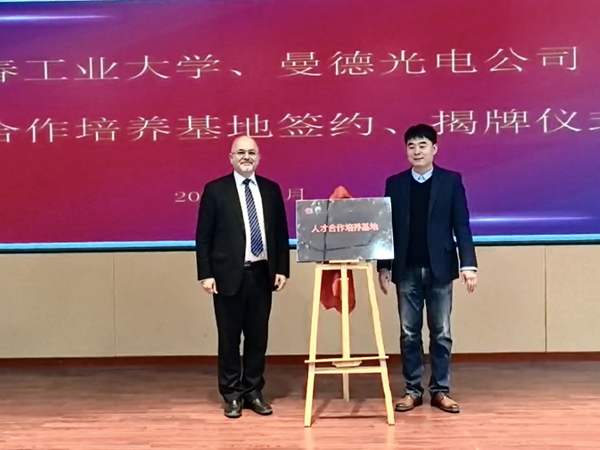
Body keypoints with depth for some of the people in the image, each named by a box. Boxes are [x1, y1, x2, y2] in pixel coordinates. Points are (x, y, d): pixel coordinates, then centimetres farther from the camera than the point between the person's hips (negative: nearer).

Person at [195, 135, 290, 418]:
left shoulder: (271, 189, 9)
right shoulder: (215, 190, 0)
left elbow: (281, 233, 11)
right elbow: (203, 236, -2)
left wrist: (282, 269, 3)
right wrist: (205, 274, -8)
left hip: (262, 274, 3)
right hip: (229, 275, -3)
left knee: (258, 336, 8)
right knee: (229, 337, 4)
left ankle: (254, 392, 20)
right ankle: (232, 395, 16)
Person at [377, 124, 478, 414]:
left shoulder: (451, 181, 2)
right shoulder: (394, 183, 6)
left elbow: (461, 225, -2)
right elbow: (388, 227, 6)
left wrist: (468, 264, -10)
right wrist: (384, 266, 3)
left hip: (439, 268, -1)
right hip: (406, 269, 1)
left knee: (441, 332, 5)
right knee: (409, 333, 6)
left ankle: (440, 390, 15)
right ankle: (412, 390, 15)